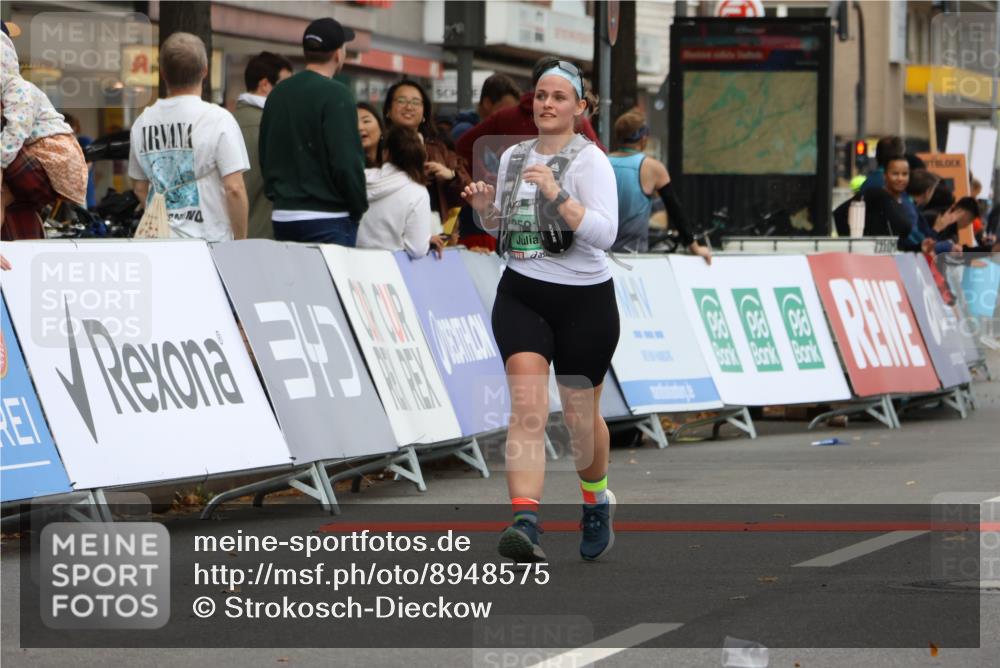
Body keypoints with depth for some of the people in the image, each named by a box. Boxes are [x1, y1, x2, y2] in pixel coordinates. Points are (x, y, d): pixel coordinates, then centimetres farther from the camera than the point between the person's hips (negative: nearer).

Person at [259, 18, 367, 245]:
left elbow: (265, 157, 18)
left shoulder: (278, 93, 12)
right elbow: (347, 162, -17)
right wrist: (359, 208, -4)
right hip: (327, 218, -7)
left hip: (282, 216, 7)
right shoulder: (335, 94, -12)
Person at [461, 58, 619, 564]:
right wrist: (485, 209, -1)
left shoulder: (590, 160, -9)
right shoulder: (512, 157, 8)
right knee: (527, 406, -15)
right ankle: (525, 522, -27)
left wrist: (557, 195, -29)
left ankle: (597, 503, 38)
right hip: (520, 296, 3)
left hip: (584, 300, -3)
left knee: (580, 415, 10)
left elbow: (604, 233, -20)